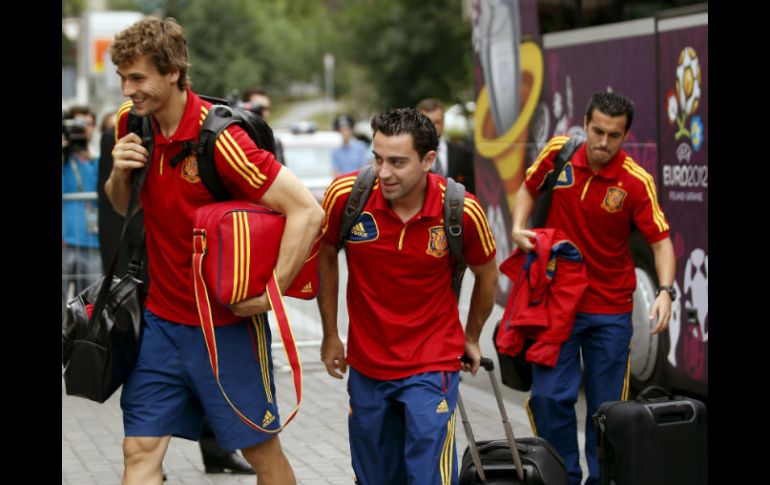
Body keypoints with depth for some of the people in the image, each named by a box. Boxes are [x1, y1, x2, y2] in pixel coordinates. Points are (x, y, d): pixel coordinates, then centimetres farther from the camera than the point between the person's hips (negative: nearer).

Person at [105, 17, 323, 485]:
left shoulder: (219, 138, -21)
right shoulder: (132, 123, 0)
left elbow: (307, 211, -22)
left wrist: (272, 292, -20)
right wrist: (119, 172, -7)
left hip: (227, 324, -6)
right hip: (160, 318, 6)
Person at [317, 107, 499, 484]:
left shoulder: (462, 210, -18)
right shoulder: (346, 194, -16)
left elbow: (486, 273, 3)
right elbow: (325, 257, 5)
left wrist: (471, 337, 16)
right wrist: (330, 336, 10)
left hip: (431, 367, -2)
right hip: (366, 365, 3)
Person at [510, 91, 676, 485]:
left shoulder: (636, 182, -14)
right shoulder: (558, 153, -7)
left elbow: (661, 241, -14)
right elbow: (529, 188, 12)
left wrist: (665, 291, -29)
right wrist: (519, 227, -5)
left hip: (610, 310, -2)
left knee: (605, 406, 5)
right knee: (549, 396, -1)